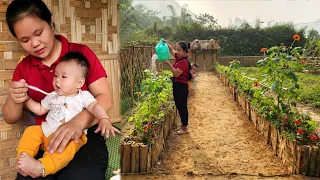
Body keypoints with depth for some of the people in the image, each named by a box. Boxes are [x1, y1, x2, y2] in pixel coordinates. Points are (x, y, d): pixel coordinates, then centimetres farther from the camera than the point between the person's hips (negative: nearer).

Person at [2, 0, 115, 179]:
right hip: (44, 139, 3)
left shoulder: (81, 53, -3)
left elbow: (105, 98, -11)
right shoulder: (23, 67, 9)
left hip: (84, 135, -2)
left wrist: (79, 122, -31)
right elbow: (10, 118, 10)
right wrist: (14, 101, -14)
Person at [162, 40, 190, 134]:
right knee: (178, 105, 17)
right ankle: (183, 124, 30)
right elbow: (171, 50, 20)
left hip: (182, 86, -9)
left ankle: (185, 128, 11)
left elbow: (176, 73, -27)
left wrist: (168, 64, -25)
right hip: (176, 84, 9)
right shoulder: (178, 57, 7)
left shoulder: (184, 62, -19)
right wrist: (167, 44, 2)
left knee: (182, 106, 0)